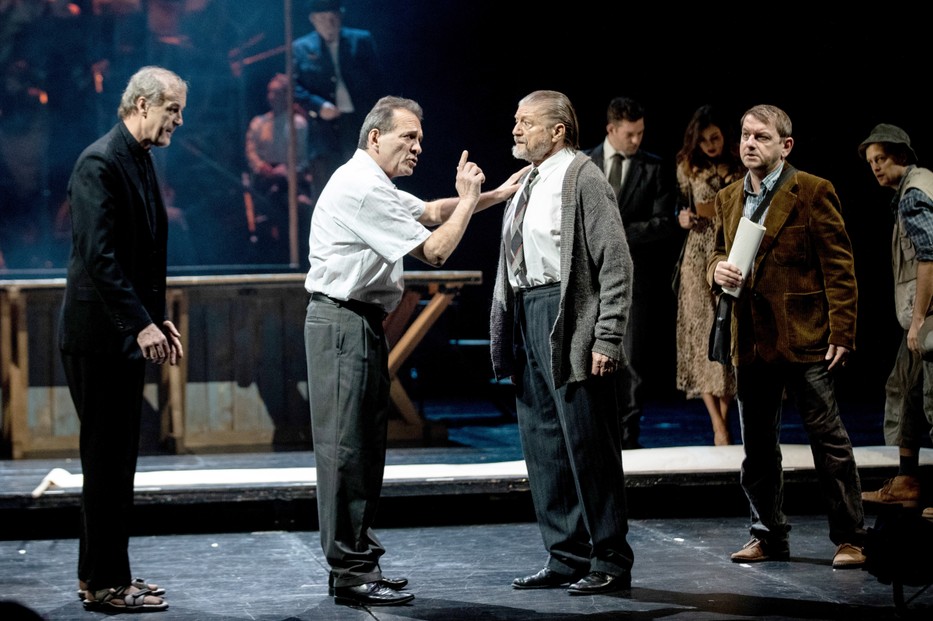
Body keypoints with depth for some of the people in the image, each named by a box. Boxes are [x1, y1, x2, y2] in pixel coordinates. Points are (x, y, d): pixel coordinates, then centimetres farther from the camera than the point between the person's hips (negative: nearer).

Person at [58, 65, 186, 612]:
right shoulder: (100, 163, -15)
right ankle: (106, 583, 3)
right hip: (99, 335, -10)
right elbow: (99, 256, -23)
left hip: (126, 335, 10)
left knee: (115, 458, 14)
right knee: (107, 458, -4)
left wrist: (159, 318, 16)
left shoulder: (140, 161, 15)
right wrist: (141, 323, -26)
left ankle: (101, 574, 23)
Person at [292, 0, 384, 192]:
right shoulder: (301, 48, 8)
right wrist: (318, 106, -15)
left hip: (358, 124, 1)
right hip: (324, 128, 0)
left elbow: (377, 82, 9)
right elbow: (295, 87, 1)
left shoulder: (362, 41, 10)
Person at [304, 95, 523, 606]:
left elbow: (428, 212, 29)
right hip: (343, 322, -11)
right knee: (345, 446, -9)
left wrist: (496, 195, 22)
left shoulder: (373, 186, 18)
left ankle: (358, 561, 18)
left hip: (362, 324, 11)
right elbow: (434, 250, -16)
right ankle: (349, 573, -7)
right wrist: (468, 198, -3)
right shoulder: (361, 189, -16)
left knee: (366, 445, 12)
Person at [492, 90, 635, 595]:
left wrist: (607, 339, -18)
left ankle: (610, 562, 5)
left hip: (568, 322, -9)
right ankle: (565, 557, 19)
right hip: (526, 317, 9)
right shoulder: (528, 184, 17)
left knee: (587, 446, -4)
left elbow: (615, 263, -13)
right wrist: (507, 332, 13)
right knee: (542, 445, 11)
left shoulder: (583, 178, -8)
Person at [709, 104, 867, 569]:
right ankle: (768, 536, 23)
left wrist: (841, 331, -14)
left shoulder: (813, 192, -6)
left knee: (829, 441, -2)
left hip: (804, 337, -6)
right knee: (756, 446, 12)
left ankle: (849, 538, 5)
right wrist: (717, 269, -2)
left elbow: (839, 266, -8)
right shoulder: (728, 199, 12)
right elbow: (719, 252, 24)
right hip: (751, 340, 6)